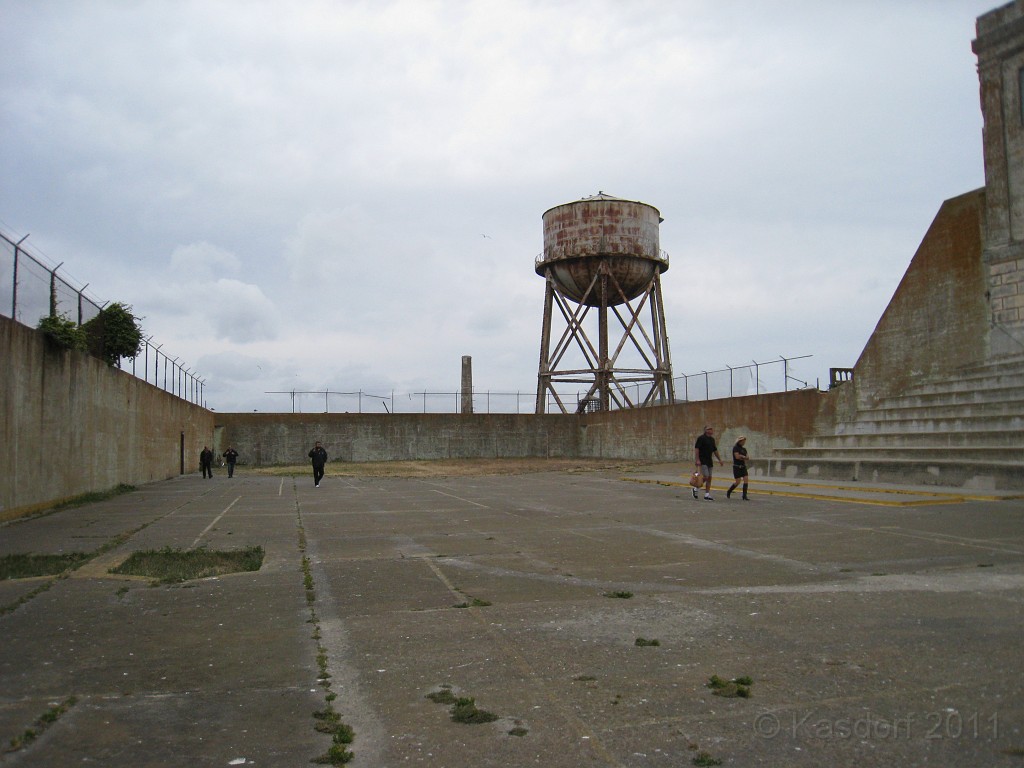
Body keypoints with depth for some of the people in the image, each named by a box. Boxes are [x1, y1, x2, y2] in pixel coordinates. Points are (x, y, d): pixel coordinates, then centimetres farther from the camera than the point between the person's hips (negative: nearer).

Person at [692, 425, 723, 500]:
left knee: (709, 478, 5)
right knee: (705, 477, -15)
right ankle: (696, 489, 5)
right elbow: (696, 448, -15)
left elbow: (715, 450, 24)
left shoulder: (712, 439, 15)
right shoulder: (701, 438, -9)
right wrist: (697, 460, -22)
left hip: (709, 461, 8)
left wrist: (719, 459, 21)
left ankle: (707, 495, 8)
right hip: (703, 461, -8)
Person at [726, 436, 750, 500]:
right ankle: (728, 492, 18)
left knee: (746, 480, -9)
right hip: (737, 467, -6)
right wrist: (744, 457, -4)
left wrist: (741, 456, -13)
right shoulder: (735, 447, -8)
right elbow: (737, 457, -20)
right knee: (738, 482, -6)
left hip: (743, 466, 6)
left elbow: (748, 458, 7)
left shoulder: (744, 449, 13)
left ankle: (744, 496, -8)